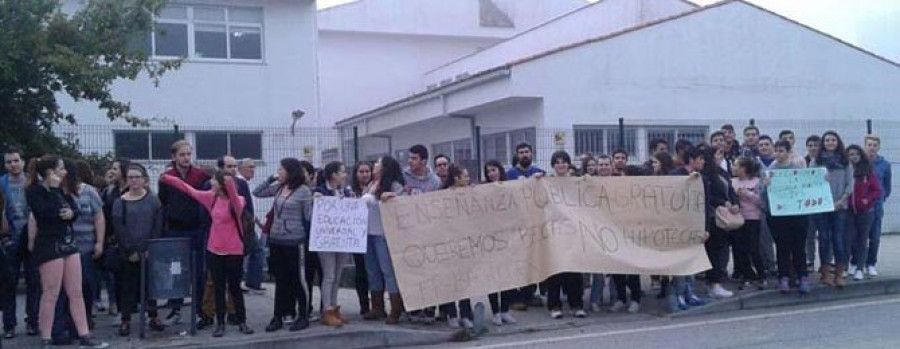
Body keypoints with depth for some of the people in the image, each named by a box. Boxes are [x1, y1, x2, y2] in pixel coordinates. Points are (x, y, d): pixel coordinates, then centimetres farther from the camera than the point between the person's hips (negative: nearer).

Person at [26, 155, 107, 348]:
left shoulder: (61, 190, 15)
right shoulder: (34, 191, -8)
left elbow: (75, 210, 13)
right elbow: (48, 213, -21)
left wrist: (71, 213, -10)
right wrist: (54, 189, -15)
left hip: (68, 243, 8)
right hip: (49, 245, -8)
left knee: (76, 293, 6)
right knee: (50, 295, -5)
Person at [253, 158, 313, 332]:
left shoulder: (303, 190, -8)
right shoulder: (278, 188, 9)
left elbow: (309, 216, -7)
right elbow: (257, 192, 18)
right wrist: (271, 179, 8)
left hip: (295, 241, -6)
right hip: (276, 240, 6)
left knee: (298, 279, 2)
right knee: (280, 280, 12)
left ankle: (303, 316, 13)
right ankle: (278, 317, 18)